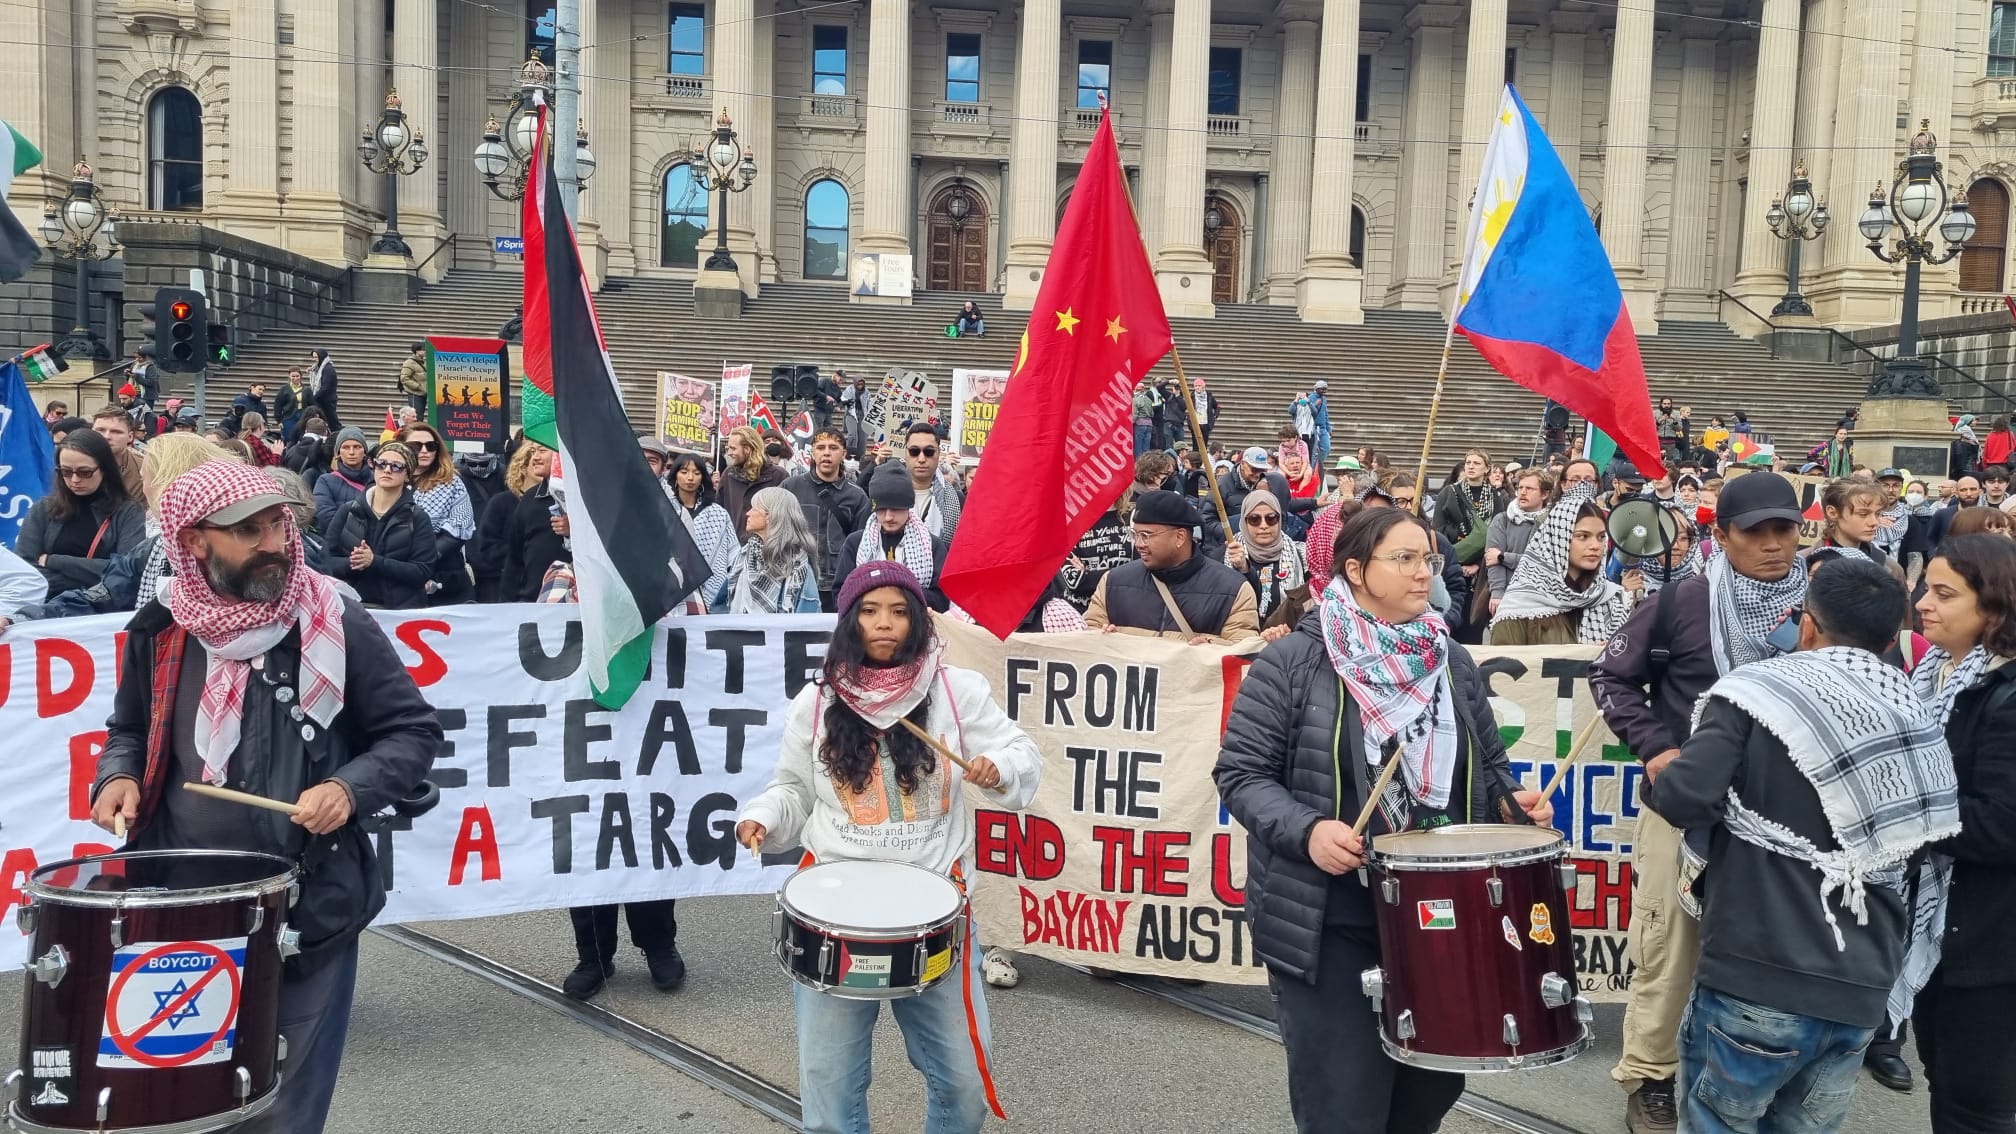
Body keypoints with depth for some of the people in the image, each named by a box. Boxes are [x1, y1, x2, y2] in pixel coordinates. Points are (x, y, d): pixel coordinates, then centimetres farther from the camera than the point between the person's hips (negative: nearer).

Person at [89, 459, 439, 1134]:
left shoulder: (336, 627, -9)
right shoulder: (161, 631, 1)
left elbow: (414, 732, -3)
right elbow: (129, 729, 18)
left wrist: (351, 787, -19)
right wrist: (119, 776, -3)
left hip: (309, 913, -3)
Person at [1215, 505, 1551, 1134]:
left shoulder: (1451, 662, 7)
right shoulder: (1293, 662, -10)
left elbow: (1487, 765, 17)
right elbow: (1241, 774, -9)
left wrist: (1511, 798, -5)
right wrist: (1307, 830, -24)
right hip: (1329, 922, -5)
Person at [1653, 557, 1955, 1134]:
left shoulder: (1761, 686, -6)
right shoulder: (1920, 723, 10)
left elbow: (1685, 800, -14)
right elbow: (1922, 847, 15)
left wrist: (1657, 781, 3)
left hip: (1757, 977, -5)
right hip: (1861, 991, 5)